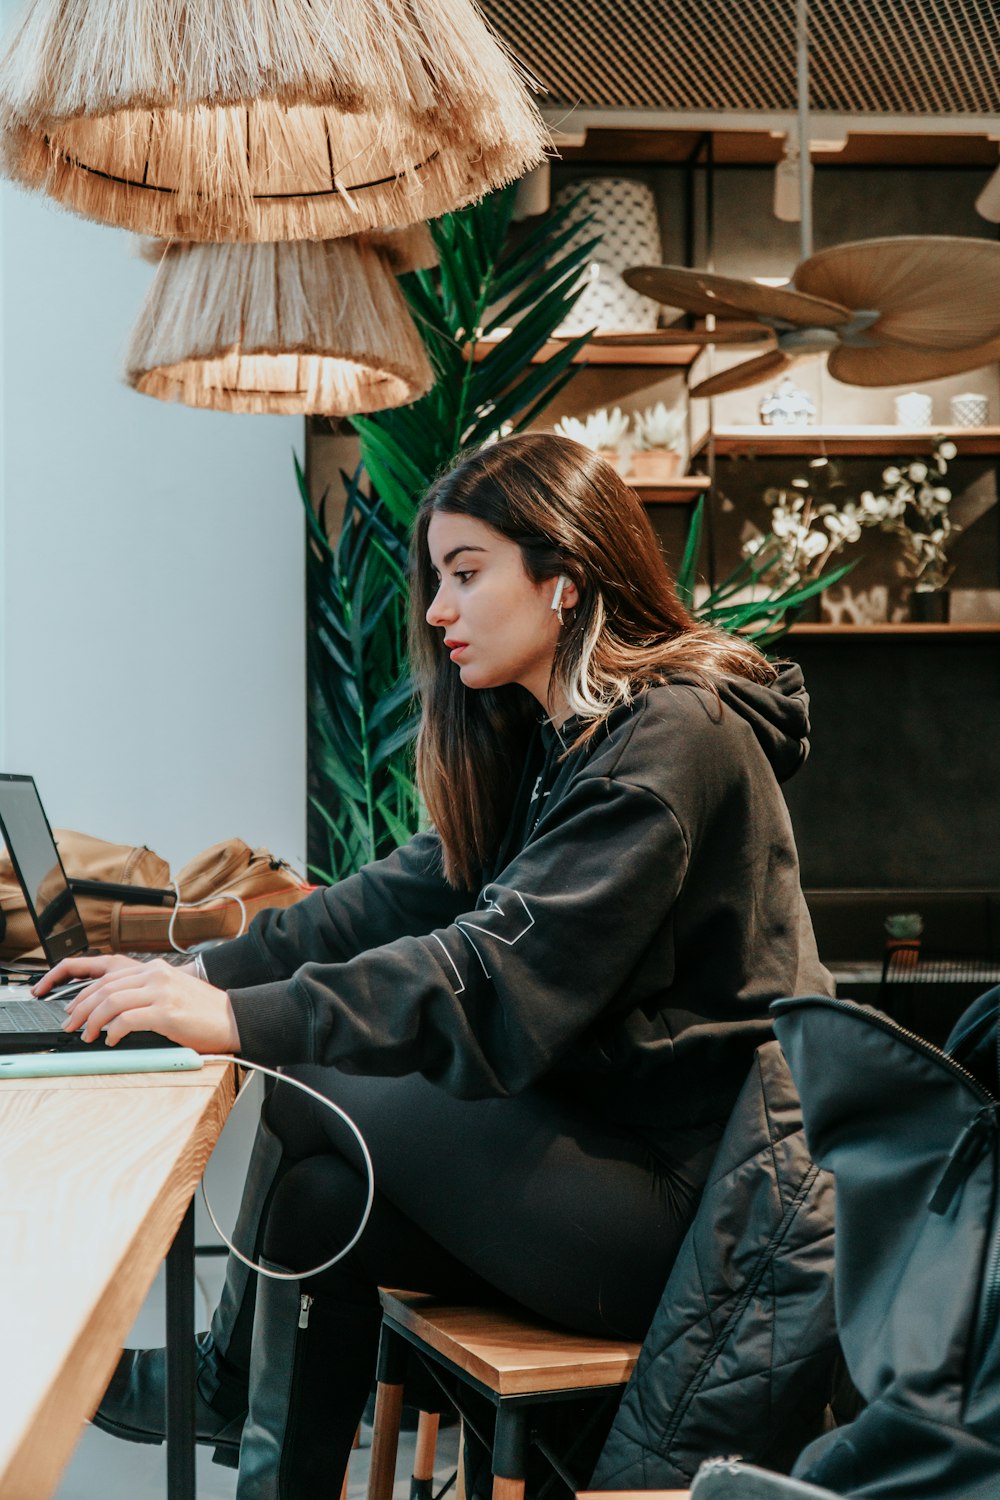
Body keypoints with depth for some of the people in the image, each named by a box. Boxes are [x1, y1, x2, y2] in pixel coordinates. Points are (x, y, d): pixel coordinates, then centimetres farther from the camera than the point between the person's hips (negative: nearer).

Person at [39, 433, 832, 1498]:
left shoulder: (671, 739, -17)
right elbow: (413, 891, 8)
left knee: (307, 1090, -10)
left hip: (679, 1194, -9)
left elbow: (507, 973, -26)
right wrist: (205, 973, -4)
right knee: (317, 1195, -10)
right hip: (604, 1142, 9)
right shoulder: (554, 736, 14)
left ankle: (227, 1379, 11)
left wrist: (245, 1020, -32)